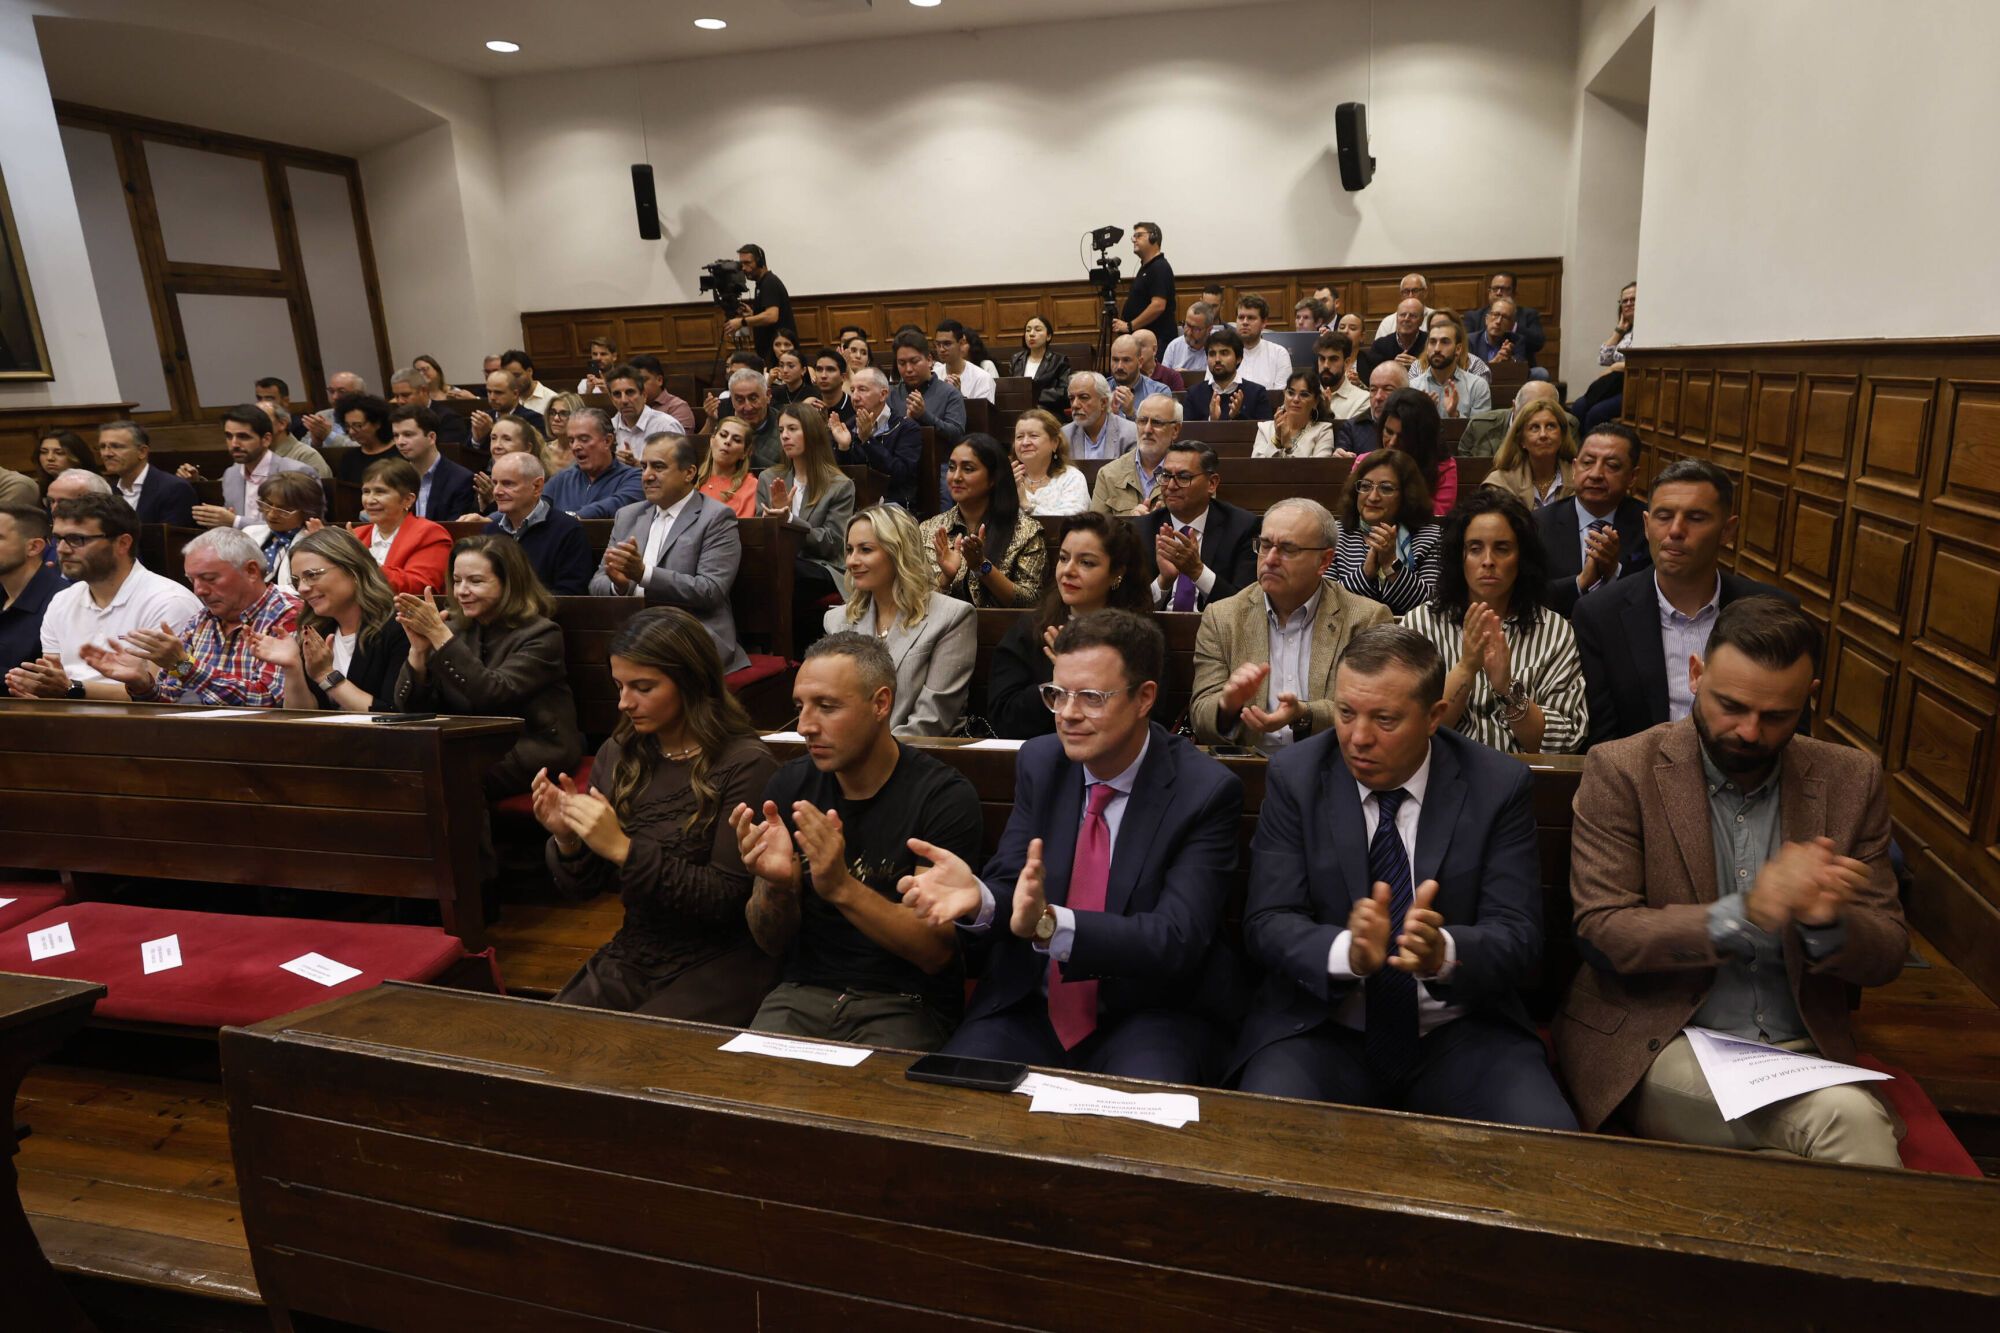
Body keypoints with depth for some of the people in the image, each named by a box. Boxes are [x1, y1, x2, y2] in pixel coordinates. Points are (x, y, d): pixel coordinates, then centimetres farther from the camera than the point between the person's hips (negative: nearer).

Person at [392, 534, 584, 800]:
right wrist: (419, 648, -13)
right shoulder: (455, 629, 11)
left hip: (532, 754, -5)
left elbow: (495, 695, -21)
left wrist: (439, 635, -23)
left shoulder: (540, 634, -5)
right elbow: (408, 707, 4)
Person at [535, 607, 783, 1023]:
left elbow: (727, 900, -17)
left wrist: (625, 849, -23)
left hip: (719, 964, -5)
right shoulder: (616, 755, 4)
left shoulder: (745, 766, -14)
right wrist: (566, 838, -12)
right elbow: (581, 888, 9)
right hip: (630, 957, 5)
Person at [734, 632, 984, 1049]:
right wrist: (774, 884, -18)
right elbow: (772, 943, 5)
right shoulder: (790, 787, 1)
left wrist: (842, 887, -28)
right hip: (805, 991, 4)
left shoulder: (944, 796, -12)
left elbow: (937, 951, -15)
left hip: (907, 1003, -3)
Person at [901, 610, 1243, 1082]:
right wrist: (978, 897, -25)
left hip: (1145, 1016, -2)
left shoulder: (1206, 791, -13)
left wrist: (1049, 922, -35)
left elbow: (1176, 940, -20)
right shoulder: (1039, 761, 1)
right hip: (1028, 1007, 3)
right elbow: (1010, 885, 1)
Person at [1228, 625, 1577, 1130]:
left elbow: (1519, 938, -7)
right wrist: (1348, 952, -30)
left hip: (1460, 1033, 2)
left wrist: (1443, 952, -31)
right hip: (1322, 1028, -1)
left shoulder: (1499, 786, -3)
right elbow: (1268, 923, -8)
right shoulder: (1294, 777, -3)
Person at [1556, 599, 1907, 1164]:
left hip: (1801, 1052, 4)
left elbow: (1886, 954, 6)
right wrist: (1741, 915, -26)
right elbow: (1601, 931, -12)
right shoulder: (1621, 770, -6)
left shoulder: (1851, 779, 5)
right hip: (1658, 1047, -4)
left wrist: (1827, 922, -18)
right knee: (1848, 1119, -28)